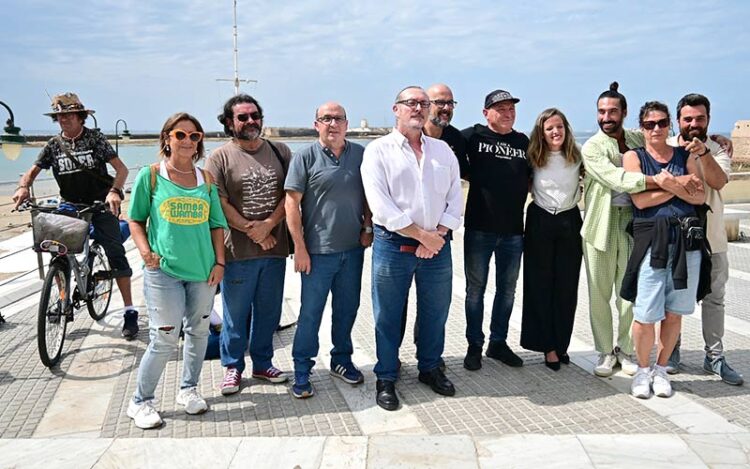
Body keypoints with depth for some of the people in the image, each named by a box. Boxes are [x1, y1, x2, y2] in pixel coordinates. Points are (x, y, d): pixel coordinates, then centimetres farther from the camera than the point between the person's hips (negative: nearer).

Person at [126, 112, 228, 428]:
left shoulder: (206, 179, 8)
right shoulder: (150, 175, -1)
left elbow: (216, 225, 11)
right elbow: (136, 220, 3)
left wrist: (219, 262, 2)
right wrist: (145, 251, -13)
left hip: (203, 271, 4)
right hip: (163, 270, -4)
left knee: (198, 332, 14)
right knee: (164, 340, -4)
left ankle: (188, 389, 33)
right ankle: (140, 402, 15)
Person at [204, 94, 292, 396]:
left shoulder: (280, 152, 9)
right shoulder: (220, 157, -1)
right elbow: (219, 203, -7)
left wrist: (268, 224, -11)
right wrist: (251, 230, -11)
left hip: (275, 247, 3)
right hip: (237, 250, -3)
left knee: (269, 311, 13)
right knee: (236, 314, 6)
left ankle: (263, 364, 29)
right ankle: (233, 367, 23)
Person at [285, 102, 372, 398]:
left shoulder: (361, 155, 5)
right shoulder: (305, 157, -6)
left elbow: (368, 195, 15)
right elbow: (292, 202, -8)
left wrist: (368, 227, 4)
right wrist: (300, 247, -12)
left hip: (353, 249, 4)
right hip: (318, 251, -4)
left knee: (347, 309, 15)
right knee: (310, 313, 4)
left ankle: (341, 360, 33)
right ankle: (302, 371, 17)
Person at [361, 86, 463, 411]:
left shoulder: (442, 150, 12)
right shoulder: (378, 150, -2)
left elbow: (455, 197, 7)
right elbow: (381, 205, -12)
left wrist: (438, 235, -8)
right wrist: (422, 235, -13)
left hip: (436, 246, 4)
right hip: (393, 246, -4)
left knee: (435, 312, 14)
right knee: (388, 317, 5)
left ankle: (429, 367, 34)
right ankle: (386, 379, 20)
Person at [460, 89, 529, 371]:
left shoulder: (524, 143, 8)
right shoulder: (473, 136, -2)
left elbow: (532, 178, 17)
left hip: (513, 231, 4)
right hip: (479, 228, -3)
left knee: (507, 289, 13)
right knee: (475, 289, 6)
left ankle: (498, 343, 28)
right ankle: (474, 346, 20)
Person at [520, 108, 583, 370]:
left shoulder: (577, 157, 1)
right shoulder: (533, 158, -2)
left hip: (570, 222, 1)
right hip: (540, 223, -1)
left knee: (567, 287, 5)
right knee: (540, 285, 2)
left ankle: (561, 344, 18)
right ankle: (548, 346, 12)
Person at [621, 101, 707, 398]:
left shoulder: (686, 155, 13)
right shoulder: (633, 157, 5)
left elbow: (700, 197, 1)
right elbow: (640, 199, -9)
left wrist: (672, 185, -14)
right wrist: (682, 188, -5)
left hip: (686, 239, 3)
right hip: (651, 239, -3)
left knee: (674, 312, 8)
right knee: (646, 314, -5)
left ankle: (661, 369, 25)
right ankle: (643, 369, 17)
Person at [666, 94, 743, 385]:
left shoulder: (718, 149, 2)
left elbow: (719, 180, -17)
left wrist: (702, 153, -29)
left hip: (712, 238, 2)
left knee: (714, 298, 8)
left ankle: (714, 357, 19)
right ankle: (671, 352, 22)